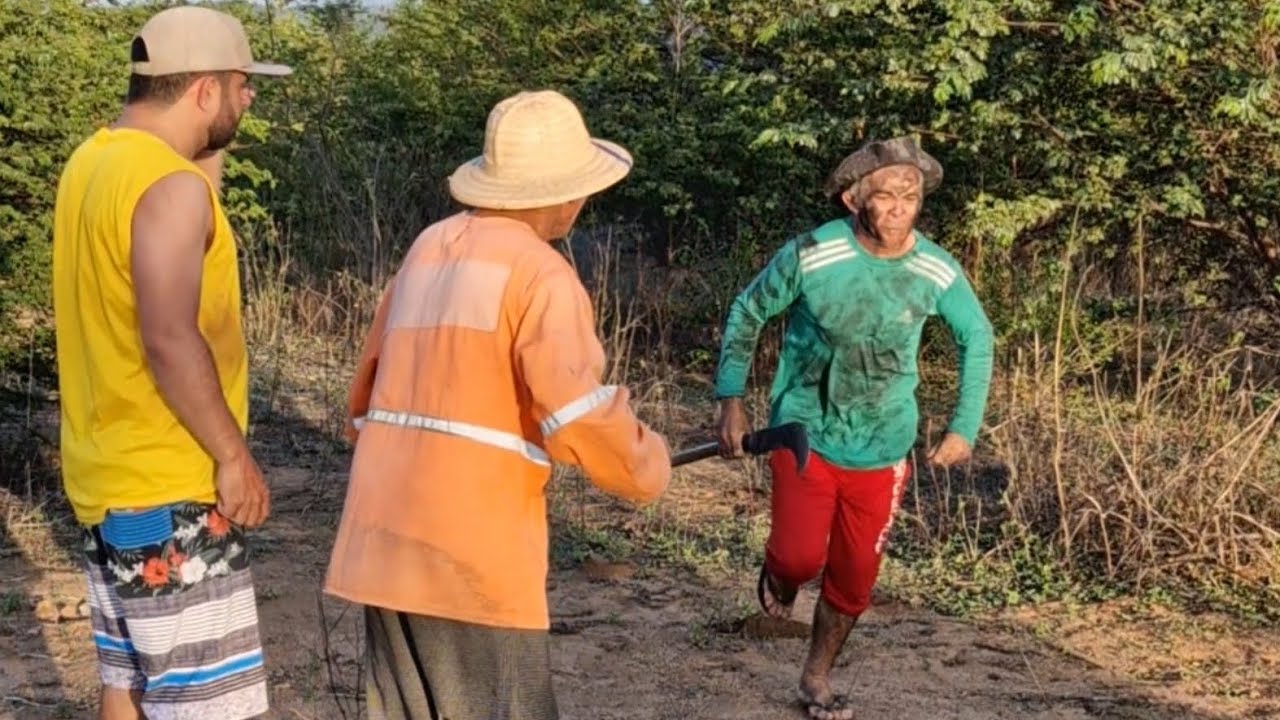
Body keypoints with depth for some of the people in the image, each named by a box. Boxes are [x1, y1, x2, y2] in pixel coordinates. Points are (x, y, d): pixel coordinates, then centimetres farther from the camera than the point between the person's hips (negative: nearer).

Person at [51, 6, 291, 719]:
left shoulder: (93, 162, 10)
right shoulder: (171, 185, -19)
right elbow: (169, 340, -25)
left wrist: (206, 160, 11)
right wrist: (234, 456, -17)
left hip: (110, 478, 10)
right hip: (169, 489, -10)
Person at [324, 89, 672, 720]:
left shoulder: (428, 249, 16)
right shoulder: (539, 270, -7)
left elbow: (370, 387, 22)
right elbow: (577, 412, -18)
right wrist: (646, 468, -1)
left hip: (384, 543, 7)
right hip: (471, 551, -7)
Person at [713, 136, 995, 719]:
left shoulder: (937, 272, -12)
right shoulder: (811, 255, -18)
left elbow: (976, 338, 6)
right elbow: (747, 312, -3)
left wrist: (965, 428, 3)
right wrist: (731, 400, -7)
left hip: (881, 450, 2)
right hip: (805, 433, -2)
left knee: (854, 579, 9)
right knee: (801, 557, -16)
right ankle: (780, 573, 23)